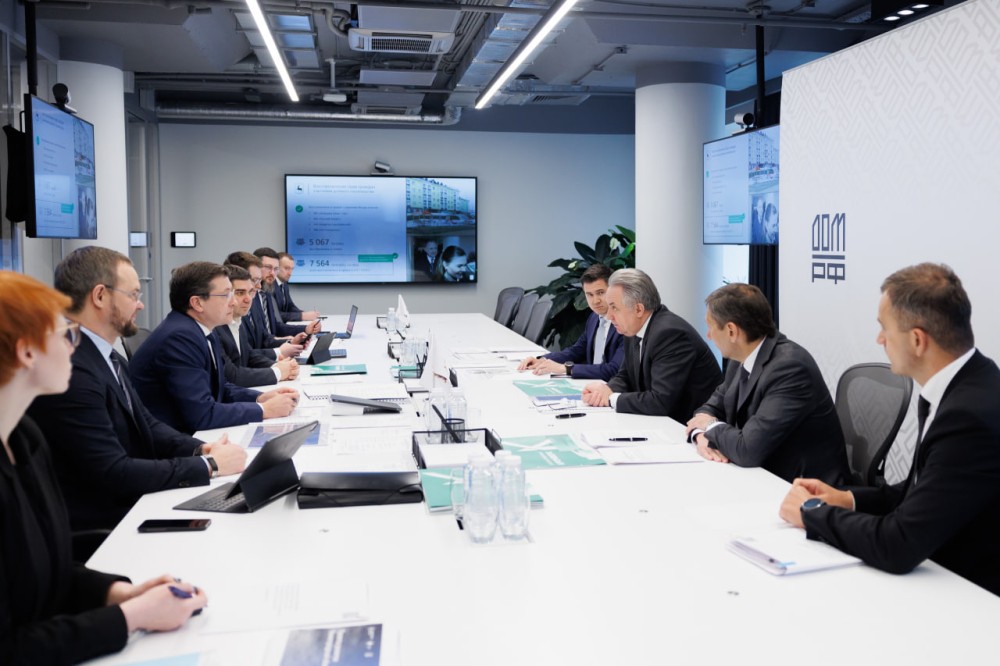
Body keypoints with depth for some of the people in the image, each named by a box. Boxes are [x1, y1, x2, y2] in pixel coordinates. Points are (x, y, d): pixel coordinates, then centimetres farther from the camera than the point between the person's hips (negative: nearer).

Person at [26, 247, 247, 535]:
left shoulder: (109, 357, 6)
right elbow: (114, 474, -25)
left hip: (136, 503, 8)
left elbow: (145, 424, 12)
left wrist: (199, 449, -7)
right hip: (100, 528, -8)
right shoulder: (71, 370, -24)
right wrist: (209, 465, -18)